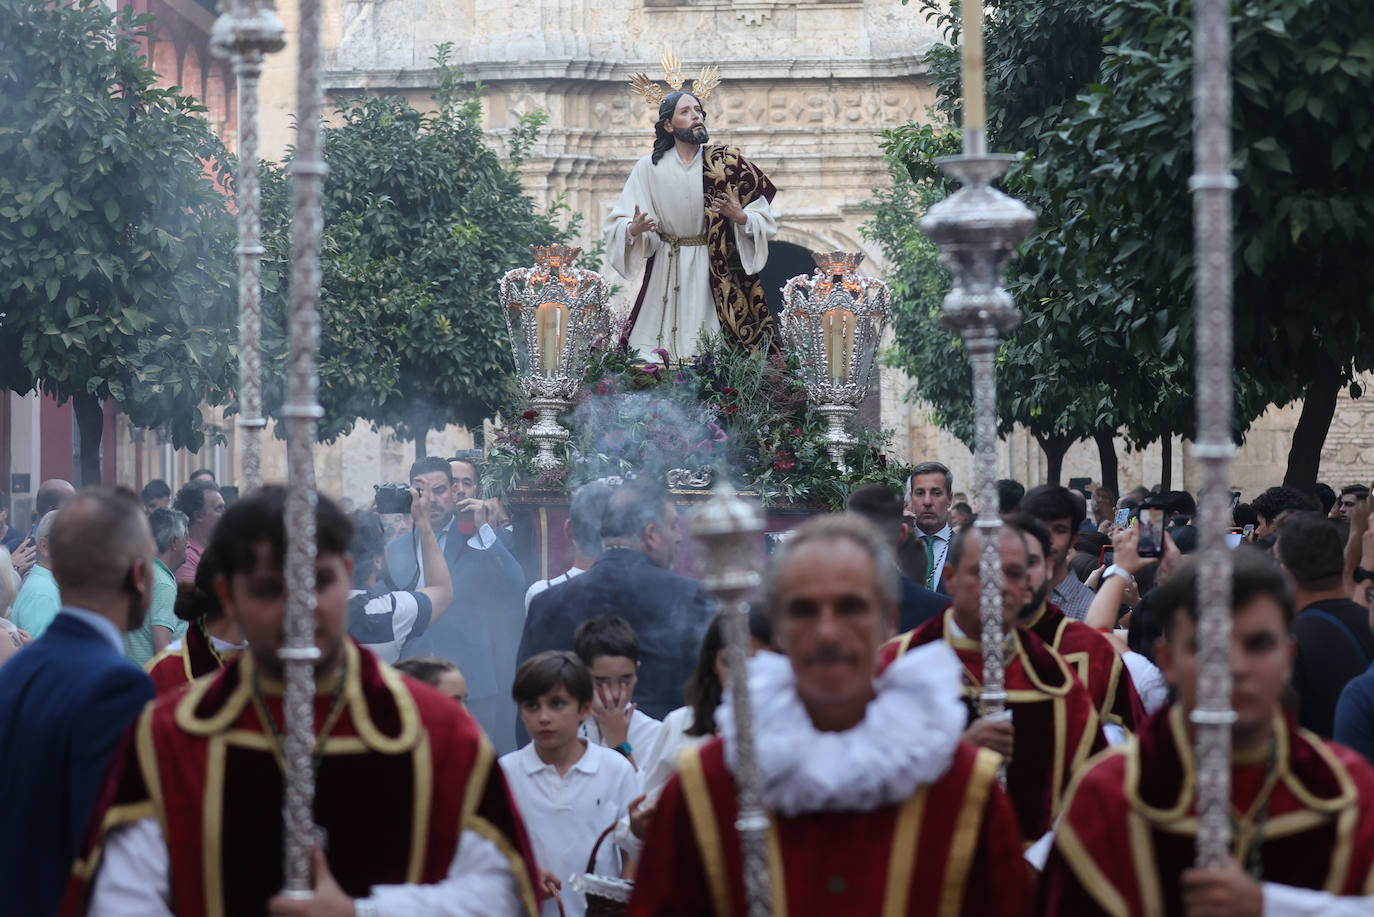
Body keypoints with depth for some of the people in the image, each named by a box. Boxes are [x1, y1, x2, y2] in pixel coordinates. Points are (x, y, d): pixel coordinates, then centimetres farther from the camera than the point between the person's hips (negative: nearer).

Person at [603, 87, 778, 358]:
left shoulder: (725, 163, 1)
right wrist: (633, 230, -20)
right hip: (666, 273, 1)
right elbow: (616, 224, 1)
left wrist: (742, 218, -20)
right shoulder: (649, 168, 2)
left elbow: (764, 218, 1)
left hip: (716, 271, -1)